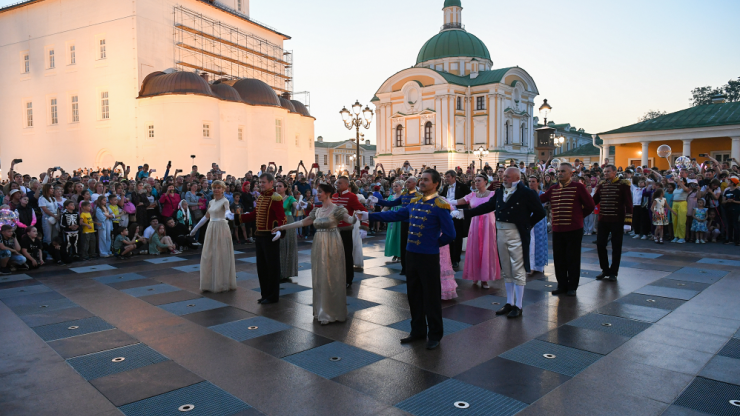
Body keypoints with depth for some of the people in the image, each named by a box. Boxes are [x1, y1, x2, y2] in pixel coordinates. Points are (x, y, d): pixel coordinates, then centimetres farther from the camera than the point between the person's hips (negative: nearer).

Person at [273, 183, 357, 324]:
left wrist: (357, 217, -42)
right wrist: (282, 227, 14)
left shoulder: (336, 210, -7)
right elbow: (302, 222, 14)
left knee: (331, 277, 0)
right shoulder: (316, 211, 11)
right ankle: (322, 310, 21)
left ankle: (331, 312, 13)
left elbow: (350, 219, -18)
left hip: (332, 246, -6)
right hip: (319, 245, 6)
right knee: (319, 278, 9)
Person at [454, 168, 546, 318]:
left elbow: (540, 213, -5)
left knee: (518, 271, 0)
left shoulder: (526, 193, -8)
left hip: (516, 235, -6)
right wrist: (464, 212, 8)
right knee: (506, 271, 14)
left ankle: (518, 306, 10)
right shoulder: (500, 193, 10)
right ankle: (509, 303, 25)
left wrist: (528, 224, -3)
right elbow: (486, 207, 12)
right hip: (501, 234, 6)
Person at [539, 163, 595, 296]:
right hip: (557, 230, 5)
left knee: (573, 259, 3)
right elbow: (538, 200, 7)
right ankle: (562, 285, 22)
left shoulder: (578, 187, -4)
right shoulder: (553, 189, 11)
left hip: (574, 230, -5)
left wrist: (578, 216, 6)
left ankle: (572, 287, 16)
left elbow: (590, 206, 0)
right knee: (559, 259, 9)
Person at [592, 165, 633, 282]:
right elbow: (594, 200, 8)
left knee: (616, 247, 5)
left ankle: (613, 272, 15)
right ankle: (605, 270, 20)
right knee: (600, 245, 4)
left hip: (617, 221, -4)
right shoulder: (601, 185, 8)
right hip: (603, 220, 4)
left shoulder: (623, 184, -5)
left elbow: (628, 202, -9)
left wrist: (628, 218, -16)